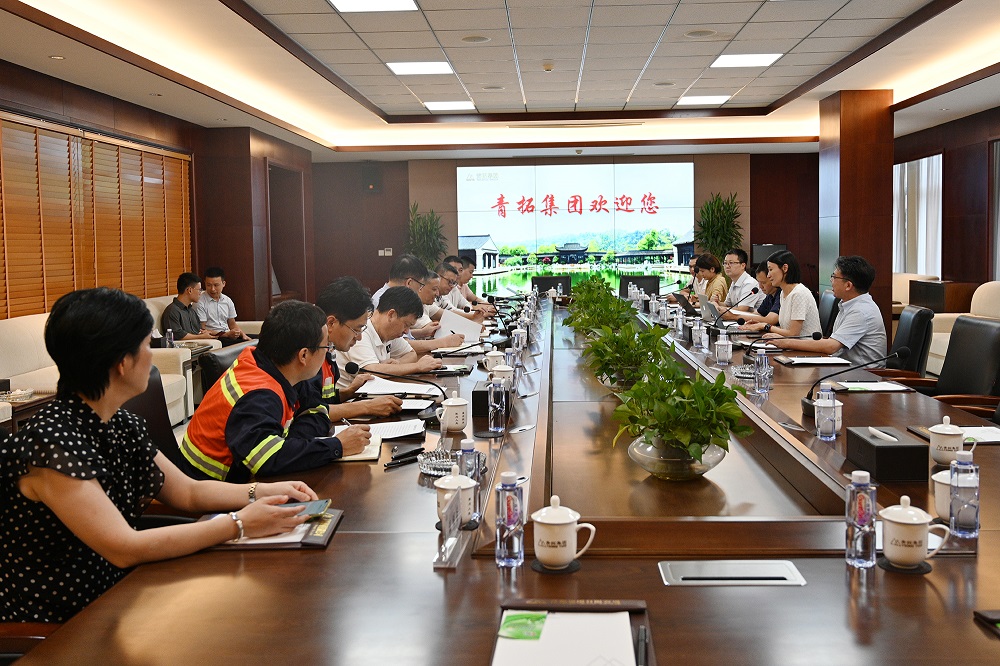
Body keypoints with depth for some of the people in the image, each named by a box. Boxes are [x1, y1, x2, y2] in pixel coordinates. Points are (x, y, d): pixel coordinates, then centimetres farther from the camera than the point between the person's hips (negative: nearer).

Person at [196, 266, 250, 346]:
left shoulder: (228, 301, 14)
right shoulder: (200, 302, -6)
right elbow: (202, 329, -10)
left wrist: (243, 334, 0)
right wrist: (227, 334, -19)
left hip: (229, 336, 7)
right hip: (213, 339, -7)